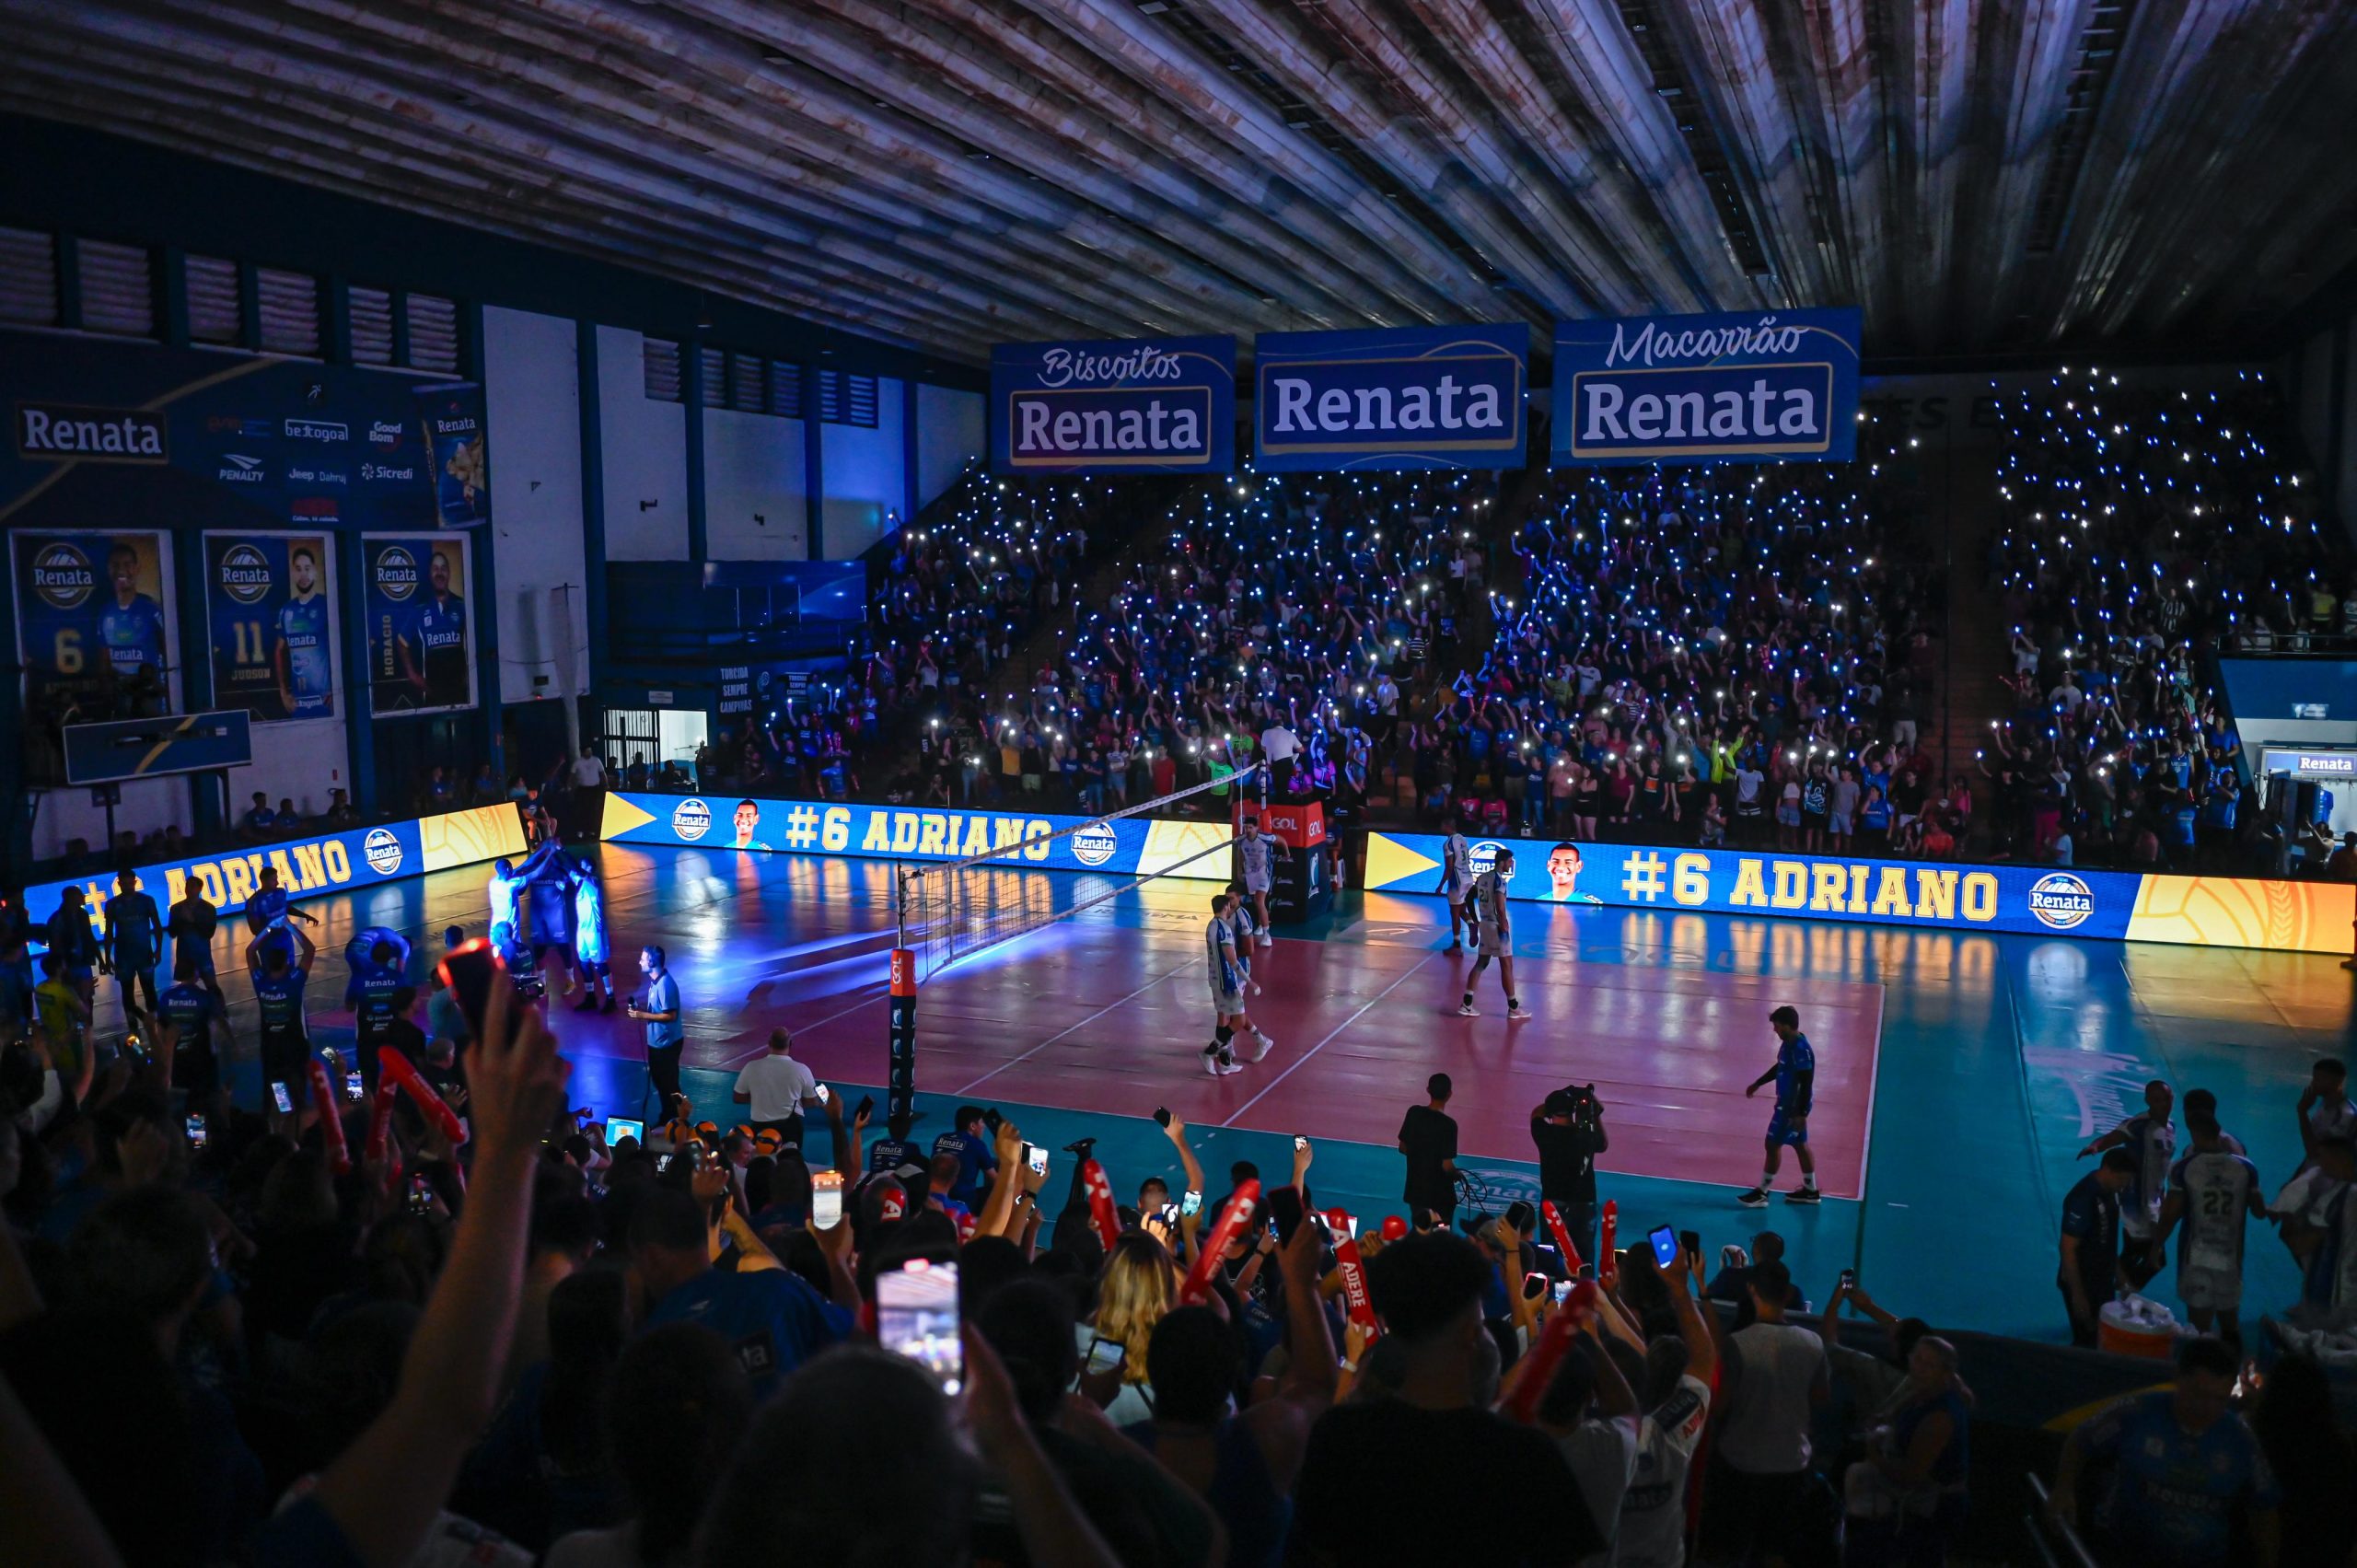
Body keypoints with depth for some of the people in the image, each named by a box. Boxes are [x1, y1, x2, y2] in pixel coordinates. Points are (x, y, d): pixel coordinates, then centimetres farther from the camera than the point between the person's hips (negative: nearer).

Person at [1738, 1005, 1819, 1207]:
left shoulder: (1801, 1050, -26)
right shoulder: (1789, 1043, 4)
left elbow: (1806, 1084, -26)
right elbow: (1780, 1068, 20)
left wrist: (1801, 1113, -26)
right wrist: (1758, 1083, 30)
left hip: (1794, 1106, -9)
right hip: (1788, 1103, 9)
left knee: (1772, 1144, -1)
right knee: (1800, 1145, 18)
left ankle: (1762, 1193, 9)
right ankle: (1810, 1190, 30)